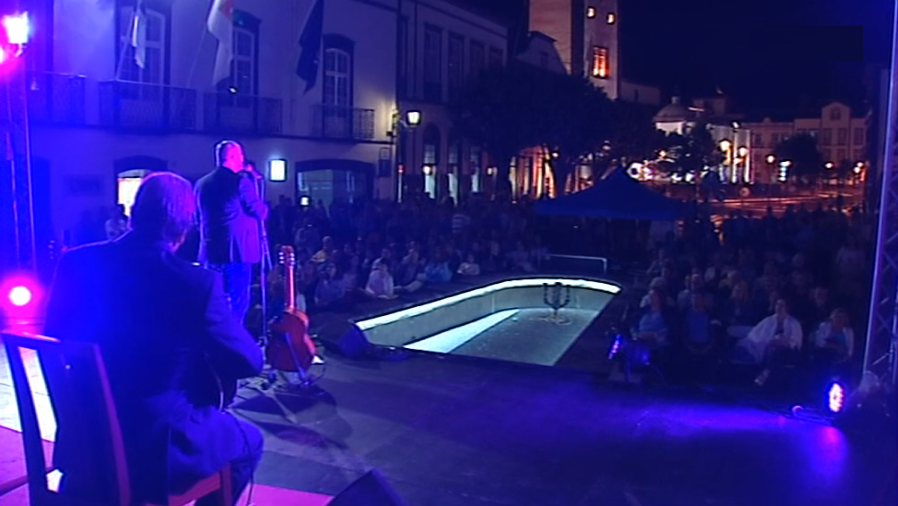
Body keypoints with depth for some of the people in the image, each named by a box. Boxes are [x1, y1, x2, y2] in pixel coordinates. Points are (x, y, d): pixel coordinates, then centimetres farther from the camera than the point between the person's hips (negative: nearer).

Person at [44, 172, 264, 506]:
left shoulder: (76, 263, -6)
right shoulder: (198, 282, -21)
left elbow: (55, 344, 9)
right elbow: (248, 363, -10)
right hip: (158, 448, -6)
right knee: (249, 442, 22)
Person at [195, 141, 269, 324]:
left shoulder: (202, 183, 10)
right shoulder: (241, 180, -10)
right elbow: (260, 213, -7)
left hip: (210, 251, 7)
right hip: (237, 251, -7)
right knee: (237, 303, -2)